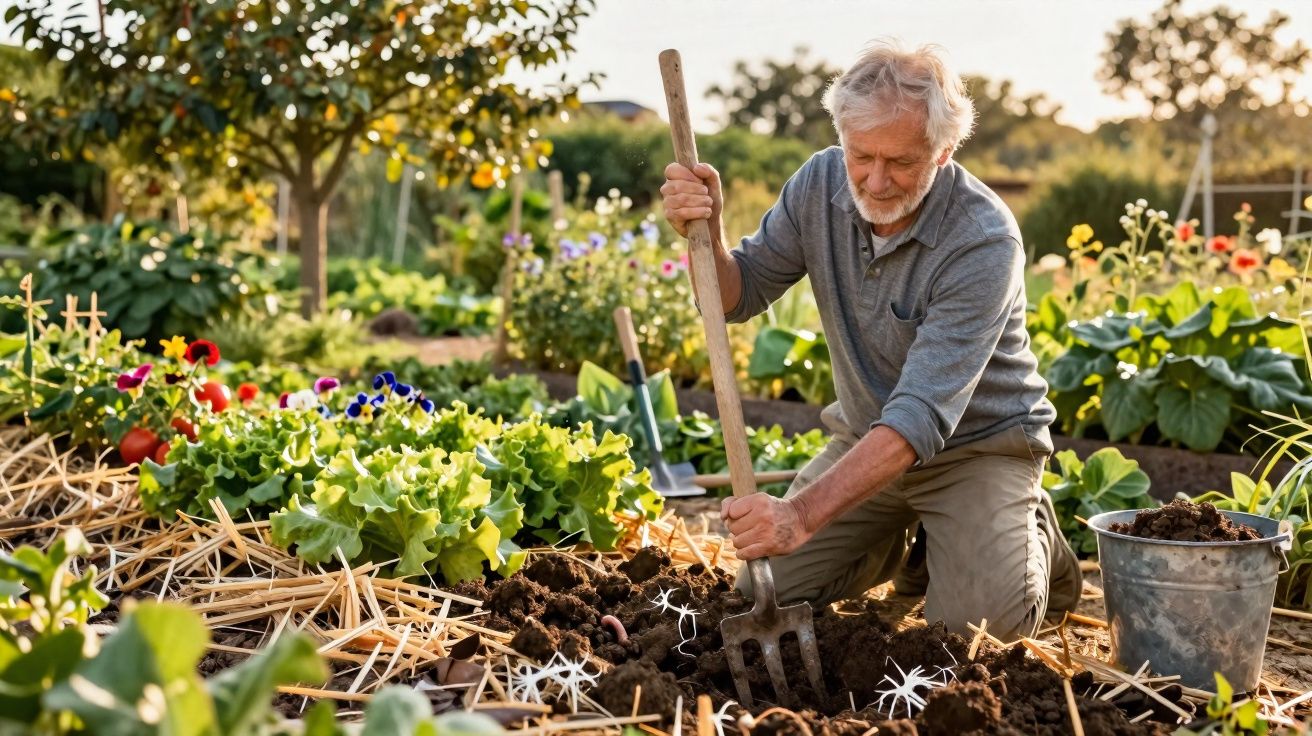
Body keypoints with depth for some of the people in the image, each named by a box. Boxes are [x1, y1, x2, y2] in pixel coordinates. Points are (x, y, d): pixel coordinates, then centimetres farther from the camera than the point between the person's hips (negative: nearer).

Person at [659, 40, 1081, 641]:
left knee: (983, 625, -23)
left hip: (977, 442, -5)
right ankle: (897, 537, 24)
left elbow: (922, 415, -37)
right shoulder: (821, 184, -12)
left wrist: (804, 514, -47)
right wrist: (705, 235, -26)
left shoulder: (985, 241, -30)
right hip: (865, 436, 5)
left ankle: (1032, 534, 12)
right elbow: (739, 296, -2)